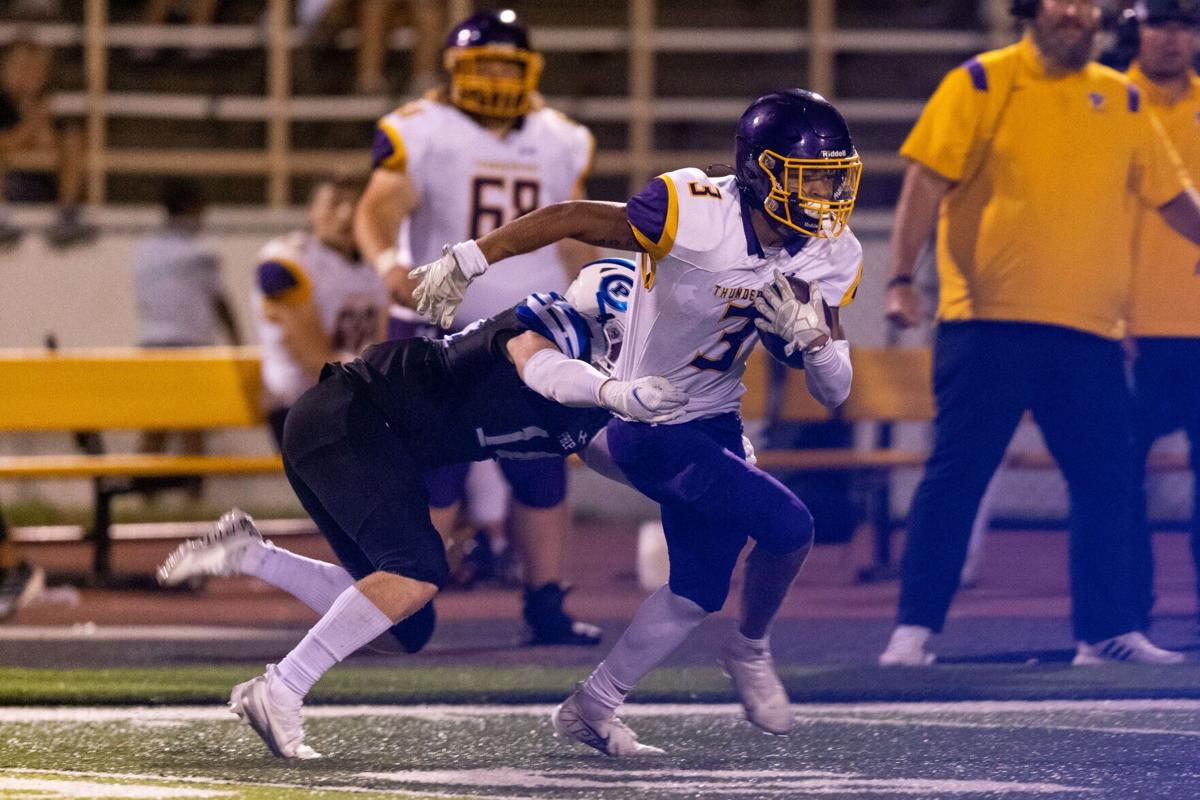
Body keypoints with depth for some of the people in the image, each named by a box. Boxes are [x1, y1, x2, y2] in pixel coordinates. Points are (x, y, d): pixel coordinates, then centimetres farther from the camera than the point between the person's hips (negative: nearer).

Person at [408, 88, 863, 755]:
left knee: (700, 589, 18)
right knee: (788, 526, -19)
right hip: (649, 428, -8)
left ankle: (591, 711, 35)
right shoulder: (695, 216, -28)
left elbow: (833, 393, -5)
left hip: (714, 421, 8)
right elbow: (568, 219, -18)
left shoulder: (830, 259, -8)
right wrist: (463, 264, -12)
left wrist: (813, 334, -27)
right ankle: (751, 651, 10)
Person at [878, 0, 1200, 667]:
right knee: (956, 475, -5)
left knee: (1107, 480, 4)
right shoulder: (981, 85, 1)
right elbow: (926, 181, -4)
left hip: (1090, 330, 4)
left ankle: (1106, 631, 14)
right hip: (988, 321, -4)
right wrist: (902, 277, -14)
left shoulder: (1120, 100, 13)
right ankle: (915, 629, -1)